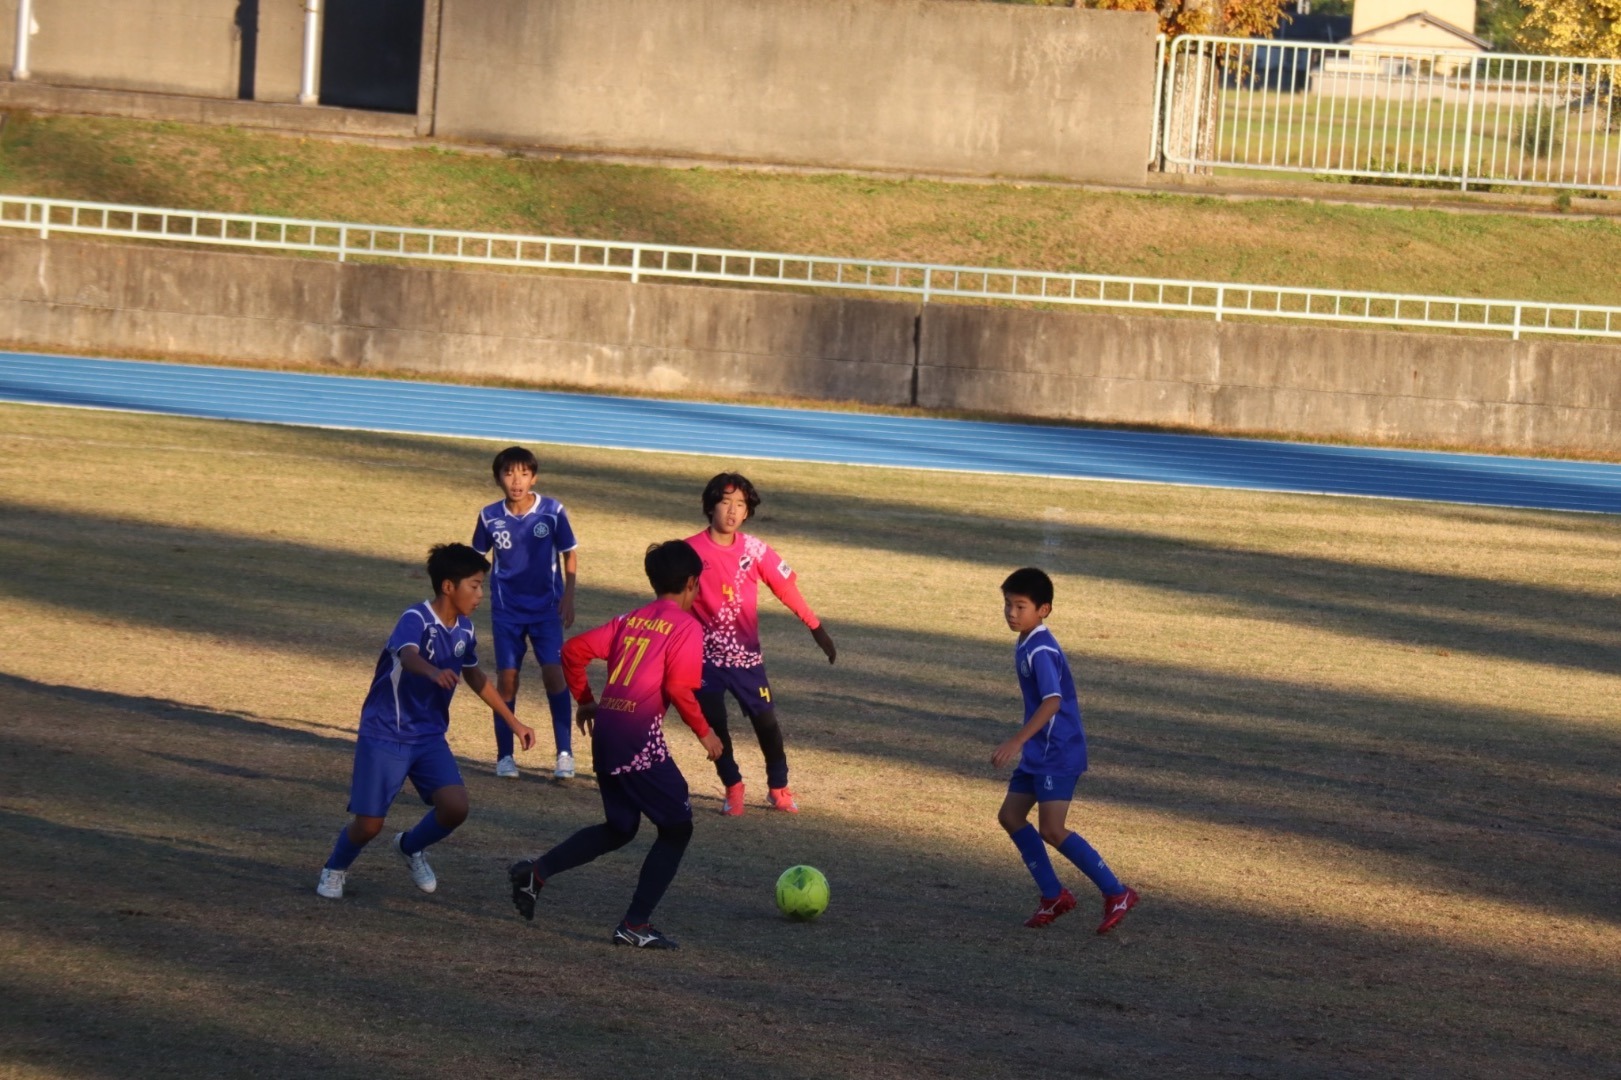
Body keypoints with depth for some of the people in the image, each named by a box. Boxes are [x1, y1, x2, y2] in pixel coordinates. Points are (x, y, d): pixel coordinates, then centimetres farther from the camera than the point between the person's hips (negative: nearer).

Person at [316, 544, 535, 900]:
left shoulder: (464, 630, 3)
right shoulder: (416, 620, -21)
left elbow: (475, 677, 21)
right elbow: (408, 656, -44)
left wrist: (513, 722, 26)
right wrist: (434, 672, -67)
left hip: (429, 736, 6)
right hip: (384, 735, -6)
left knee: (455, 807, -14)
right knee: (369, 824, -6)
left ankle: (410, 847, 18)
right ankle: (335, 869, 28)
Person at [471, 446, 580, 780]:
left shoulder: (552, 511, -10)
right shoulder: (490, 517, -7)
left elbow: (569, 555, 1)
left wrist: (568, 596, -5)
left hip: (546, 607, -1)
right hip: (506, 610, 1)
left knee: (554, 673, -11)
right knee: (507, 678, 1)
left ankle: (565, 753, -5)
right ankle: (505, 756, 11)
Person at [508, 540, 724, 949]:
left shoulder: (630, 620, 16)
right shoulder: (686, 626, -4)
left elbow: (573, 651, 13)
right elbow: (678, 688, -15)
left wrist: (585, 701, 23)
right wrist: (703, 732, -3)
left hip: (605, 732, 8)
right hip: (640, 738, -7)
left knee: (619, 828, 23)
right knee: (677, 827, 6)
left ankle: (536, 873, 11)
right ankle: (635, 925, 1)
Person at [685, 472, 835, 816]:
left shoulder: (755, 550, -5)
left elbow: (786, 588, -2)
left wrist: (817, 628, -4)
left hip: (746, 655, 2)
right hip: (705, 656, -2)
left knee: (766, 721, 2)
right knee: (714, 724, -6)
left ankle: (778, 789, 21)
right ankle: (733, 789, 14)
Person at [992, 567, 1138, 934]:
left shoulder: (1041, 651, -20)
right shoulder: (1025, 646, 11)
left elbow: (1052, 701, -32)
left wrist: (1017, 741, -37)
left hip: (1057, 753, -10)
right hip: (1039, 752, 10)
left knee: (1052, 830, -12)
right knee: (1011, 816, 10)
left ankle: (1116, 894, -5)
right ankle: (1054, 896, 15)